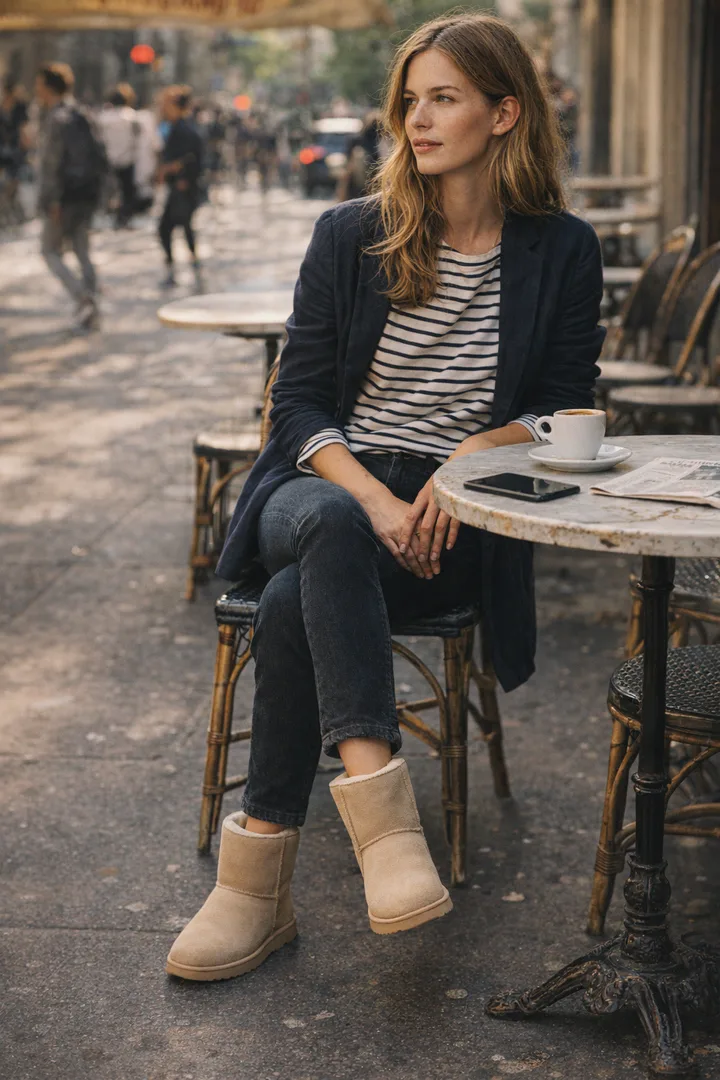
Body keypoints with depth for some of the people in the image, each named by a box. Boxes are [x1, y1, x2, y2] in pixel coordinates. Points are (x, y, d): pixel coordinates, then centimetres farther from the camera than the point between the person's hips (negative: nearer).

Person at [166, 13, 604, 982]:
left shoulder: (562, 252, 6)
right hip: (329, 489, 1)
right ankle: (381, 814, -49)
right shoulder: (349, 236, 7)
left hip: (458, 520, -1)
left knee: (298, 600, -33)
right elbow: (297, 401, 3)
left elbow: (566, 412, 7)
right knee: (330, 533, -39)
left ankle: (259, 875, -29)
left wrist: (472, 454, -14)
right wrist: (373, 498, -16)